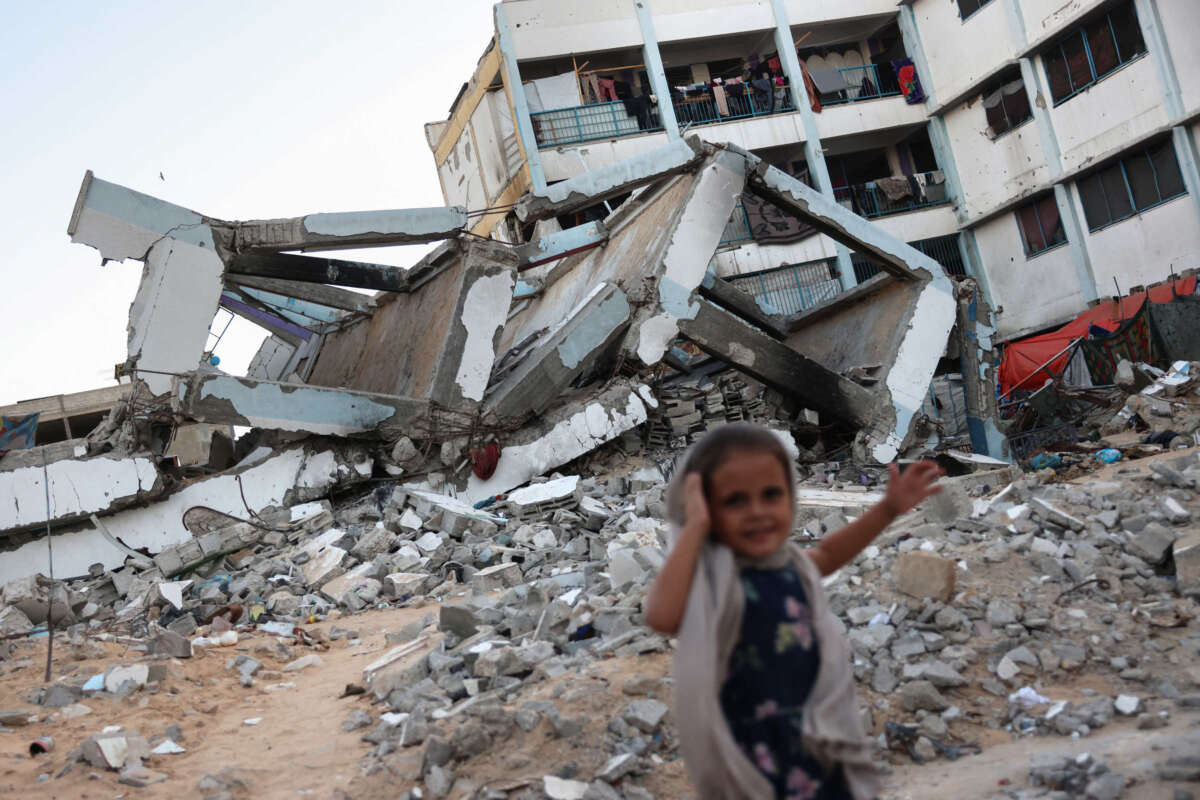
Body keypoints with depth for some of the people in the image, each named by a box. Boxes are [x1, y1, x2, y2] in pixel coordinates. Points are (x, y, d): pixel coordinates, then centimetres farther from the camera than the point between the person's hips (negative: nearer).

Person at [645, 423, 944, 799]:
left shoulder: (791, 565, 0)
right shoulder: (712, 577, -21)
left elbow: (826, 553, 25)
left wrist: (888, 509, 18)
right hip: (754, 756, -7)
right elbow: (661, 615, -43)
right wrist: (694, 527, -35)